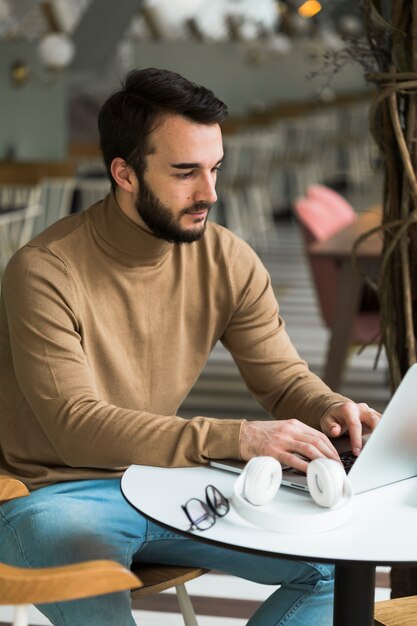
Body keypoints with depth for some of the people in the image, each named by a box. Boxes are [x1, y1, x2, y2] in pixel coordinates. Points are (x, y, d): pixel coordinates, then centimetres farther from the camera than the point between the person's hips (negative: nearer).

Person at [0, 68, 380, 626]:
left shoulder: (228, 261, -3)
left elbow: (282, 376, 4)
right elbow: (76, 427, -28)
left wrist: (332, 410, -22)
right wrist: (238, 438, -37)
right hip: (56, 494, -6)